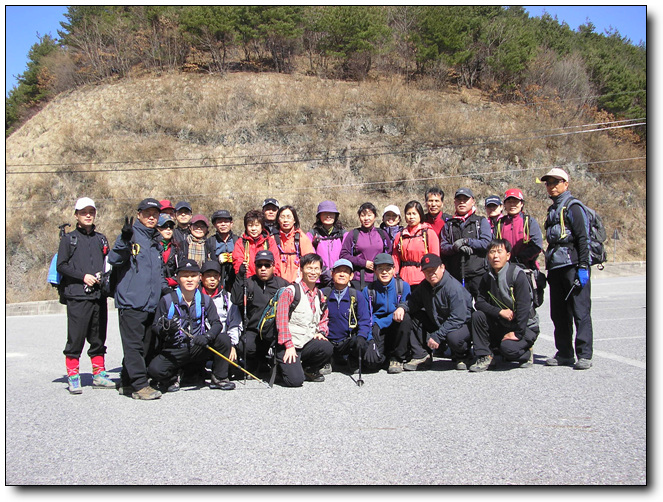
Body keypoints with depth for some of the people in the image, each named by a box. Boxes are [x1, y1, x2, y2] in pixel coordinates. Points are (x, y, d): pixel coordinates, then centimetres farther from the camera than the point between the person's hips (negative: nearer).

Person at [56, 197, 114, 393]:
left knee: (98, 338, 9)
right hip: (77, 296, -4)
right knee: (76, 338, -5)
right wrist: (83, 276, -11)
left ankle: (99, 374, 18)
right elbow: (61, 266, -1)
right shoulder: (69, 239, 6)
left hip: (99, 295, 4)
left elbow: (108, 263, 22)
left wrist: (104, 276, 1)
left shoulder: (101, 239, 18)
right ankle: (73, 377, 4)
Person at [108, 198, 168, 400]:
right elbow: (114, 260, -17)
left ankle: (127, 382, 20)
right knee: (134, 344, -8)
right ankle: (140, 385, -5)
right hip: (131, 302, -8)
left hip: (151, 304, 8)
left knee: (147, 346, 10)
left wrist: (165, 288, 15)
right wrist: (125, 239, -30)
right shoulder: (131, 236, -2)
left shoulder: (155, 242, 20)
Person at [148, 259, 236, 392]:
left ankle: (219, 378, -3)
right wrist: (165, 328, -29)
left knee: (224, 339, -22)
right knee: (154, 369, -29)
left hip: (199, 348, 2)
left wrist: (207, 336, -27)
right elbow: (155, 327, -5)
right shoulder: (167, 300, -5)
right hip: (174, 351, -2)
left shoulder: (205, 300, 4)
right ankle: (170, 379, 9)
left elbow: (216, 323, -6)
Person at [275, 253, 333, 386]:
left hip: (309, 342, 5)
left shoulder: (319, 295, 14)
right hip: (289, 345, -5)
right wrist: (289, 345, -15)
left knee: (327, 348, -28)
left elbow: (324, 319, 23)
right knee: (295, 380, -23)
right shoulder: (291, 291, -6)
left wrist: (321, 332, 1)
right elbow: (281, 320, -10)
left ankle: (308, 369, 3)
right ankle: (284, 365, 13)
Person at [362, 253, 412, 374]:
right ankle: (384, 356, 9)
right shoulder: (368, 290, 2)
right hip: (377, 335, 0)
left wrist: (379, 323, -17)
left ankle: (397, 359, -14)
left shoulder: (403, 286, -1)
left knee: (405, 317, -32)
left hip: (397, 331, 0)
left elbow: (406, 311, -10)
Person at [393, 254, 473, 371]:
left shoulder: (454, 287, -24)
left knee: (453, 337, -41)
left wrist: (437, 336, -31)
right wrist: (402, 307, -23)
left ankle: (461, 357, -3)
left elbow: (457, 318, -29)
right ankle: (421, 357, -6)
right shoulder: (425, 286, 1)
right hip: (437, 324, 7)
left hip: (462, 325, -7)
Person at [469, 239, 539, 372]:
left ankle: (526, 352, 6)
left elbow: (524, 306, -22)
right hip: (501, 325, 5)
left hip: (525, 326, -5)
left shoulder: (517, 274, -17)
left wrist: (517, 333, -25)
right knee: (477, 315, -15)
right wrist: (500, 311, -21)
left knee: (508, 347, -30)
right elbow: (479, 302, -5)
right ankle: (484, 357, -8)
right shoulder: (487, 277, 1)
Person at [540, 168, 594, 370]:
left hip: (572, 266, -8)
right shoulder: (552, 210, 20)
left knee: (580, 312, -6)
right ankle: (564, 353, 17)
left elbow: (582, 238, -11)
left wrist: (583, 267, -17)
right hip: (556, 268, 8)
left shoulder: (572, 207, -4)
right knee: (559, 314, 9)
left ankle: (584, 355, -3)